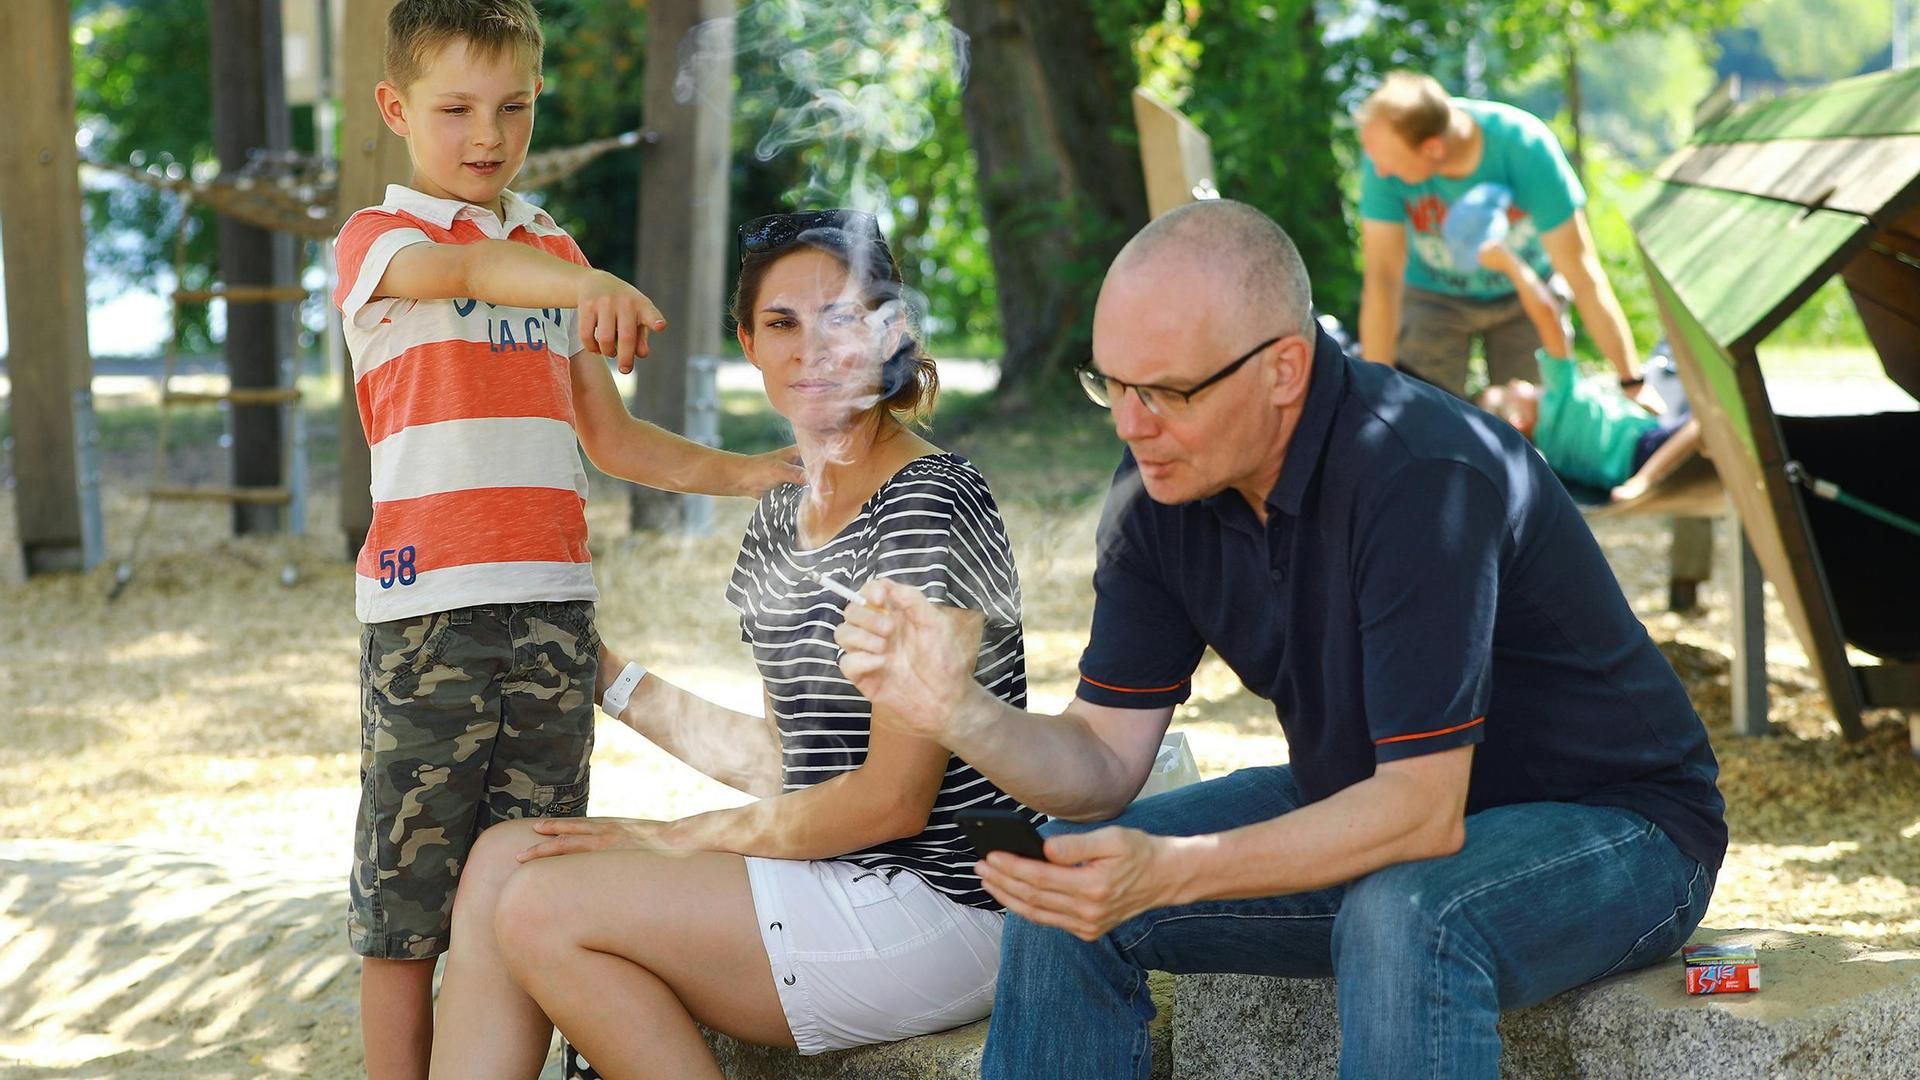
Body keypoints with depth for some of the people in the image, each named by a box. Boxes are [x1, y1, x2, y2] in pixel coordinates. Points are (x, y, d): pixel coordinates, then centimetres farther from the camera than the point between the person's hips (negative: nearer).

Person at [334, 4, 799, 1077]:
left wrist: (744, 473, 8)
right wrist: (579, 284, -43)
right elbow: (467, 271, -23)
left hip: (552, 603, 5)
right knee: (409, 891, -3)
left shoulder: (555, 252, 20)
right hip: (429, 597, -5)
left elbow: (609, 436, 22)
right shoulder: (377, 239, 1)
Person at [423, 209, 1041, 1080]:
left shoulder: (927, 508, -15)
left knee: (543, 907, -17)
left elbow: (894, 799, -17)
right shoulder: (780, 518, 13)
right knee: (502, 857, -2)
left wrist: (685, 838, -10)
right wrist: (615, 686, 19)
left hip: (935, 906, -9)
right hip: (836, 876, 9)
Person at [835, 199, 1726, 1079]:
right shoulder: (1163, 481, -8)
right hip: (1374, 806, 7)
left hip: (1608, 823, -7)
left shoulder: (1421, 478, -31)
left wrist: (1169, 873, -44)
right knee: (1065, 881, -6)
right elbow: (1106, 760, -7)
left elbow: (1424, 809, -33)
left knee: (1401, 918, -38)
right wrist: (956, 712, -28)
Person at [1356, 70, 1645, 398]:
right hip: (1436, 295, 1)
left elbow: (1583, 277, -29)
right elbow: (1382, 279, -27)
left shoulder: (1526, 147, -34)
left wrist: (1632, 382, -26)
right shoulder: (1386, 150, -32)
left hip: (1526, 293, -1)